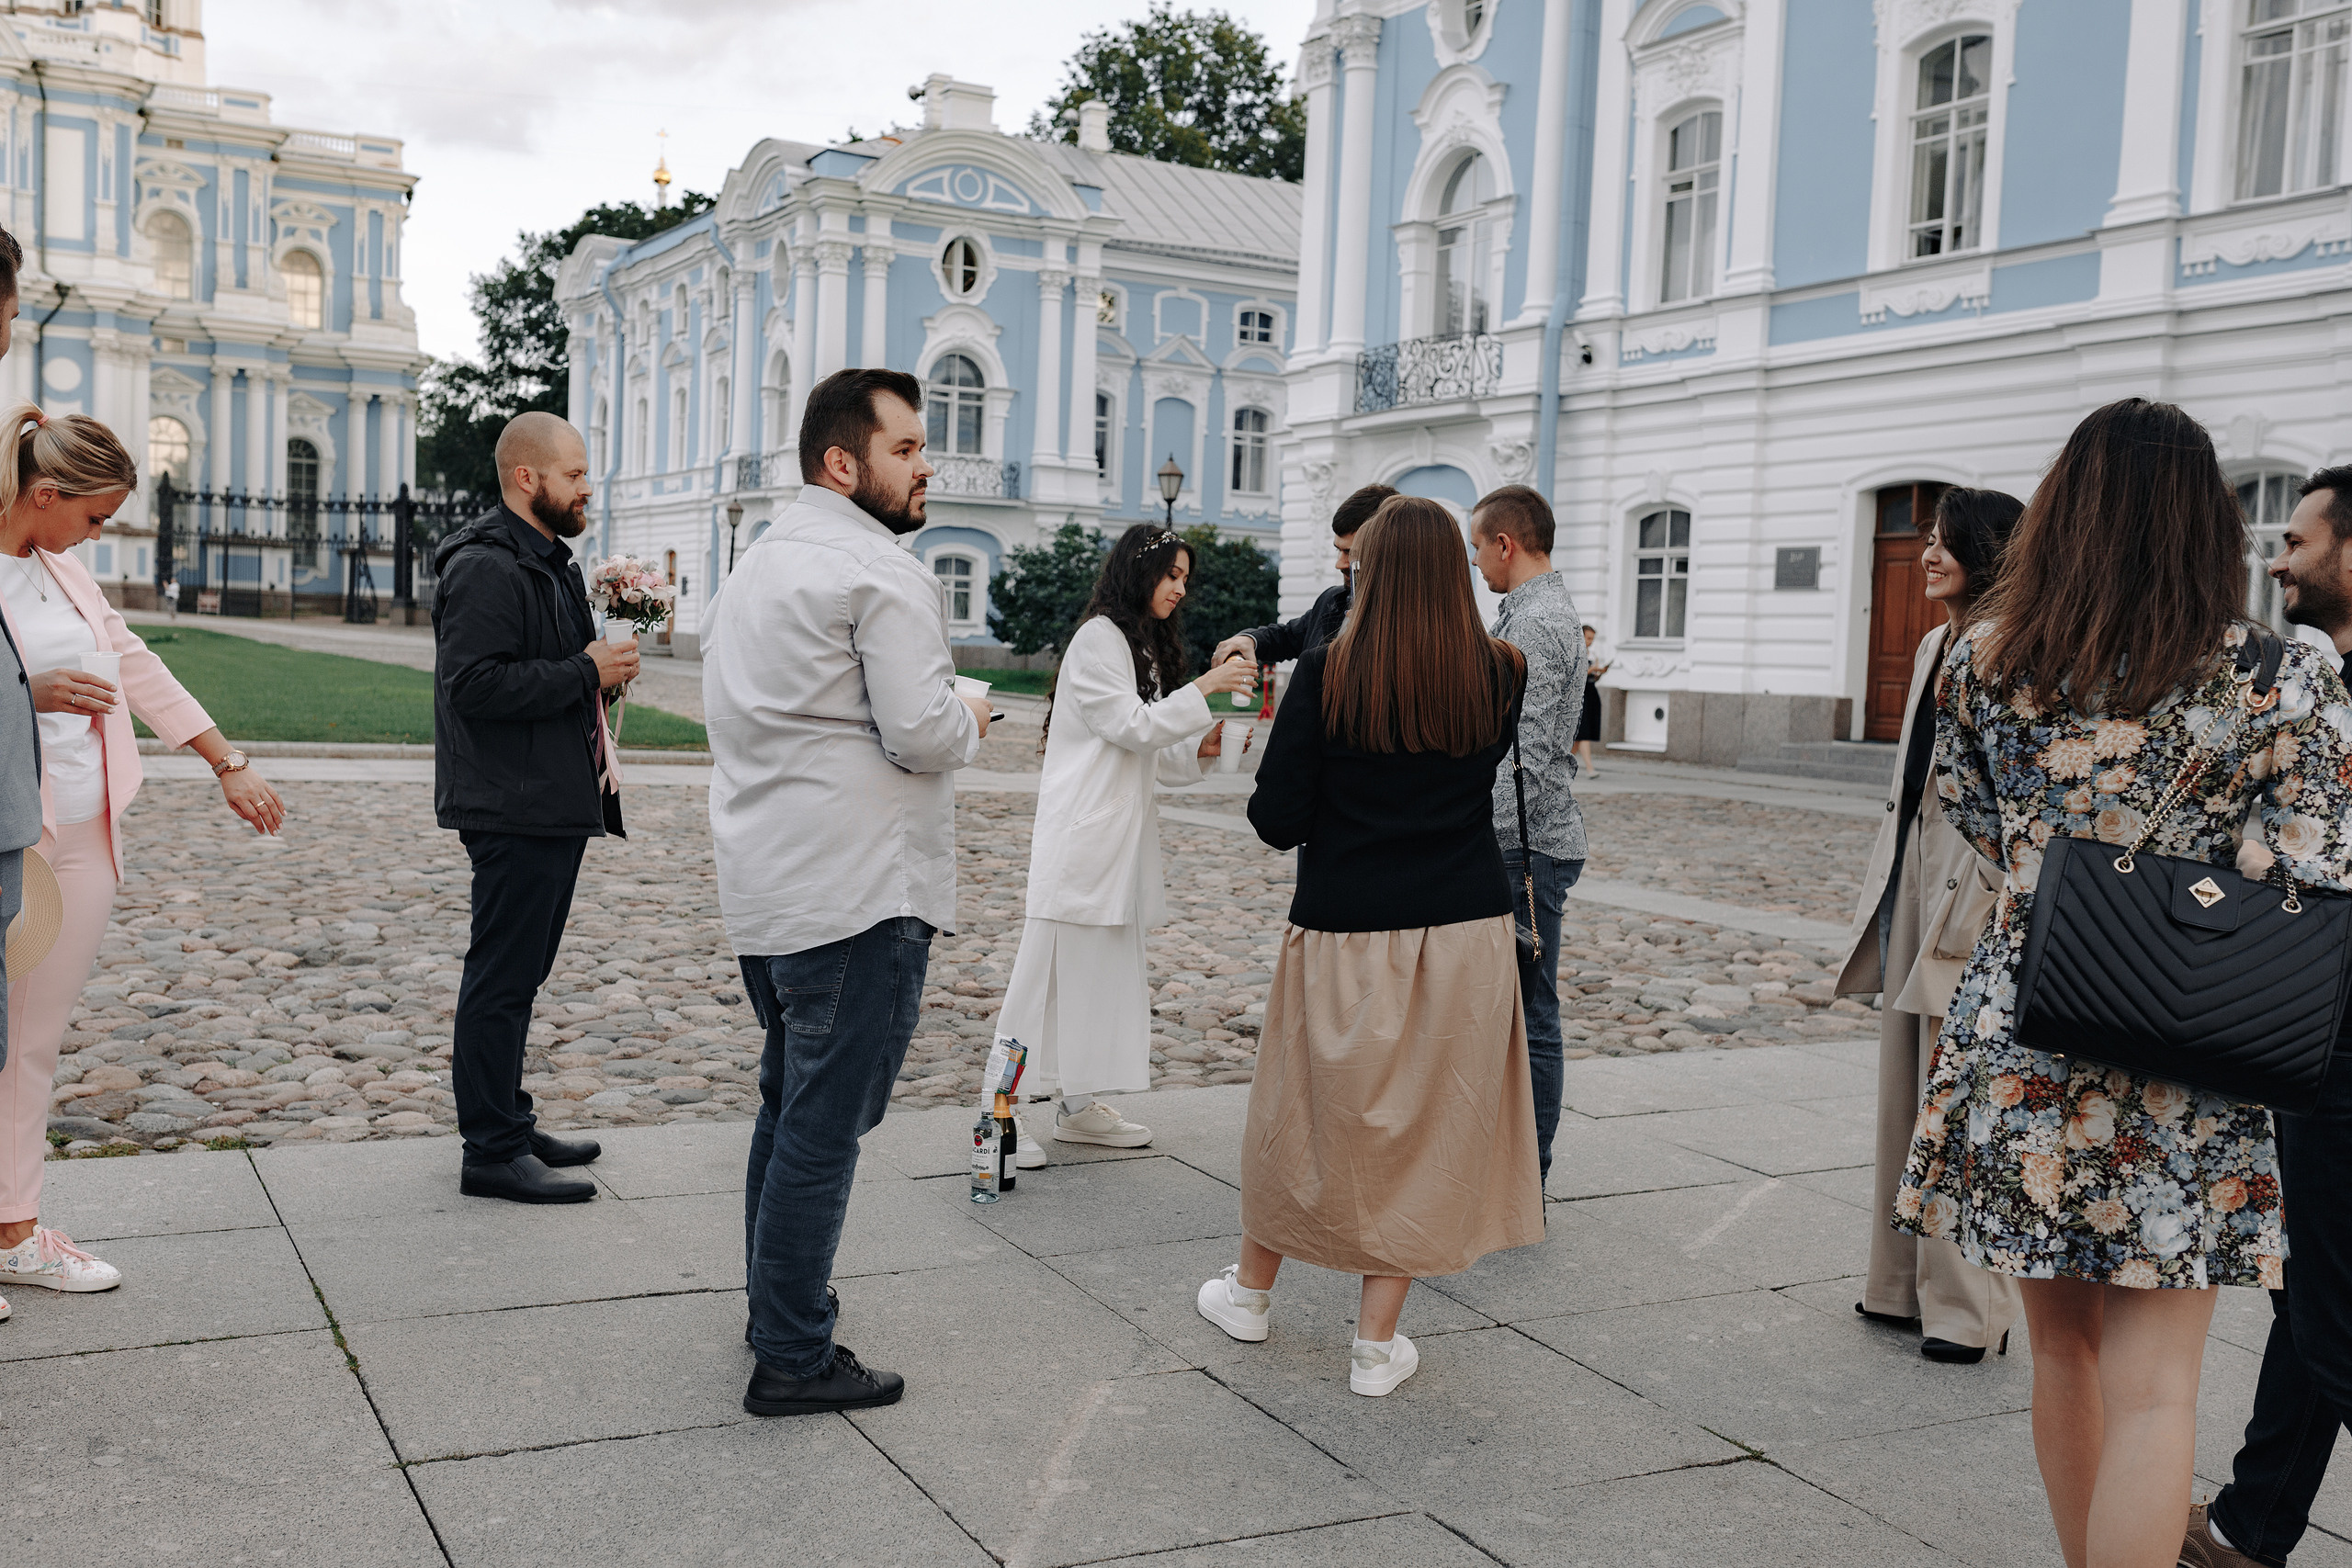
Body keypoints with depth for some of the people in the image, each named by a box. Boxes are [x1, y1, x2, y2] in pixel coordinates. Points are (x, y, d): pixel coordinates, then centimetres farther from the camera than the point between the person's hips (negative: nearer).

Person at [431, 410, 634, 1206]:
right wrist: (586, 674, -20)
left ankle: (507, 1122, 28)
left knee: (518, 972, 17)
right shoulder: (486, 567, -15)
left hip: (554, 804, 11)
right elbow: (474, 683, -25)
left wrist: (603, 664, 13)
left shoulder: (548, 559, 20)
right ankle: (492, 1152, 2)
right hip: (513, 811, -11)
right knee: (502, 977, -5)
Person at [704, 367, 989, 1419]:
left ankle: (775, 1313, 32)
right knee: (825, 1128, -3)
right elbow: (922, 734, -22)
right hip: (858, 896, -10)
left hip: (763, 888, 10)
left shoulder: (758, 561, 17)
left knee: (789, 1109, 20)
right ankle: (793, 1361, 5)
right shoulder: (880, 572, -14)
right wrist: (969, 722, 1)